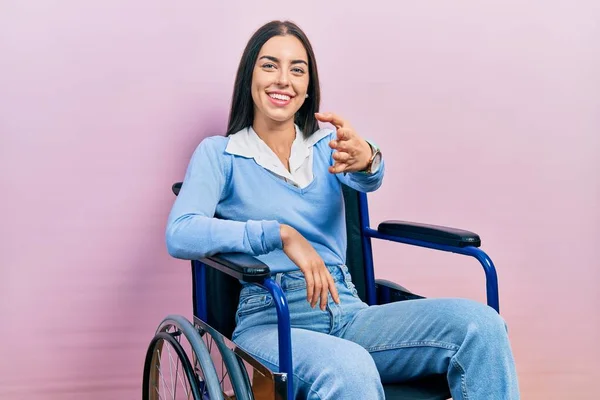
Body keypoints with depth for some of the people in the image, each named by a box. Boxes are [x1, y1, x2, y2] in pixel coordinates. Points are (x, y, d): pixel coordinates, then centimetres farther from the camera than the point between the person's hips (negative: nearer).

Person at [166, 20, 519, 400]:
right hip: (270, 320, -4)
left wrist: (365, 159, -33)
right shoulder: (218, 154, 7)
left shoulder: (326, 143, 16)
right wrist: (282, 234, -23)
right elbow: (179, 234, -11)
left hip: (349, 312, 4)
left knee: (480, 324, -21)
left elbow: (367, 181, -8)